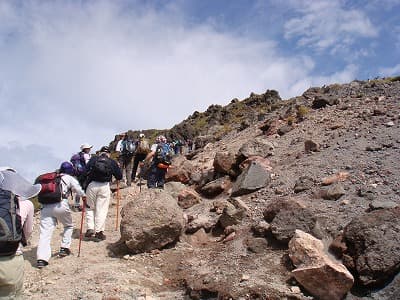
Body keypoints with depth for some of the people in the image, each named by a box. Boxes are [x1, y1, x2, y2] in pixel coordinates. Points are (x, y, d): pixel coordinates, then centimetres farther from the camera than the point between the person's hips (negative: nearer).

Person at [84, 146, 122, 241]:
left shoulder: (93, 159, 9)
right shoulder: (112, 162, 8)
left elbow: (85, 172, 0)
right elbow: (119, 176, 10)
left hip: (92, 185, 1)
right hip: (104, 186, -1)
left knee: (90, 208, 17)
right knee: (102, 209, 5)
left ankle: (90, 229, 8)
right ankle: (99, 232, 6)